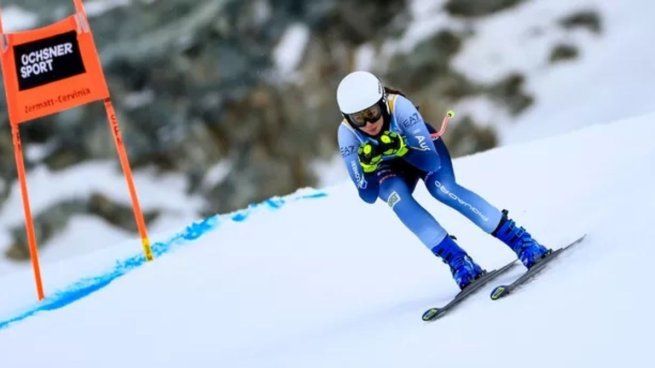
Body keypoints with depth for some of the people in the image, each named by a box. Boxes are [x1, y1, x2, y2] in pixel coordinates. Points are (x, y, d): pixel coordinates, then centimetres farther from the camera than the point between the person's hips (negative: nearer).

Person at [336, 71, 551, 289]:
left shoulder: (399, 107, -36)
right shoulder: (347, 134, -31)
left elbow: (432, 162, -36)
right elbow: (368, 196, -29)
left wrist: (401, 148, -52)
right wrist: (368, 165, -47)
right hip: (389, 169, 2)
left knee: (442, 188, -31)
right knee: (396, 196, -32)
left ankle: (522, 242, -27)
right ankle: (457, 260, -28)